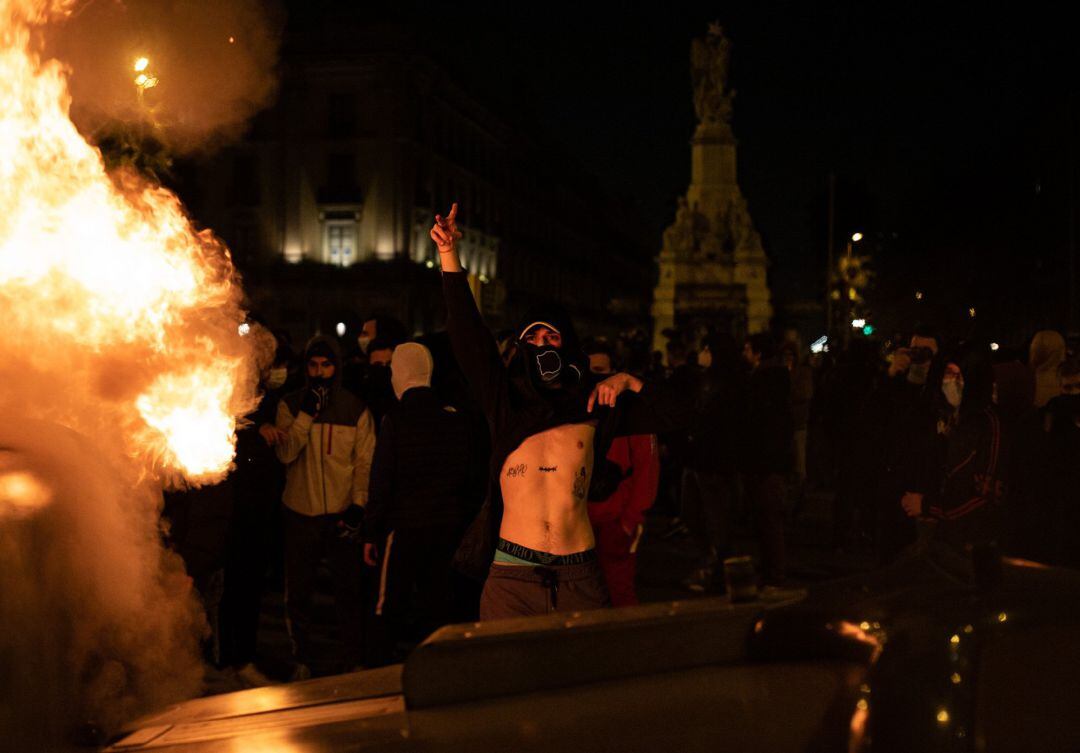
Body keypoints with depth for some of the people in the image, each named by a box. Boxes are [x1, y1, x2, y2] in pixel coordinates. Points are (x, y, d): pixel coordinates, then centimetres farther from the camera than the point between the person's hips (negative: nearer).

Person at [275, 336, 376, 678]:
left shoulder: (356, 408, 1)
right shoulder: (290, 405, 1)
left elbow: (365, 462, 1)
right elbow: (285, 453, -11)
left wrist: (358, 505, -10)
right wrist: (307, 413, -18)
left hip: (342, 513, -1)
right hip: (301, 513, 1)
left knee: (349, 592, 4)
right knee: (298, 593, 10)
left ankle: (354, 660, 19)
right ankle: (302, 660, 27)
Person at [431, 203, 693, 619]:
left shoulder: (594, 411, 9)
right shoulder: (507, 404, 6)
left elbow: (679, 411, 12)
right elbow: (470, 338, -6)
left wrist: (628, 382, -1)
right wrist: (449, 255, -15)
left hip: (579, 577, 1)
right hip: (512, 574, -1)